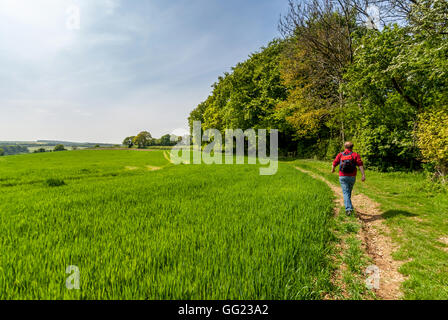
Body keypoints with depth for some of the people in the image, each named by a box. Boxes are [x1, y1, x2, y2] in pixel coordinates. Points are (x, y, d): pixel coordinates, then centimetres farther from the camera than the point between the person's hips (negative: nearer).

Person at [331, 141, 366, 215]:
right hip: (352, 177, 1)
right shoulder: (355, 155, -2)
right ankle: (348, 204, 40)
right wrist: (363, 175, -15)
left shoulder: (340, 155, 0)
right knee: (349, 191, 23)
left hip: (342, 177, -1)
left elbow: (334, 163, 3)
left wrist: (332, 170, 24)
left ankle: (348, 208, -18)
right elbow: (360, 165, -12)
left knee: (345, 192, -3)